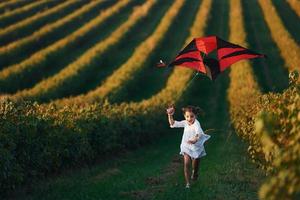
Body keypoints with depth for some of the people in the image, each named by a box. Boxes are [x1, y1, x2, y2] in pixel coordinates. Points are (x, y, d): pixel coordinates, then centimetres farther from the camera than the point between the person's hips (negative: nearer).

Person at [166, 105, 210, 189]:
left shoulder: (196, 123, -29)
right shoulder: (185, 123, -12)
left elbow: (198, 132, -49)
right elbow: (173, 124, -4)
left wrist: (195, 139, -69)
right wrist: (170, 116, -19)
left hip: (196, 148, -3)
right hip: (186, 147, 3)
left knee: (195, 165, 15)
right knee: (186, 164, -12)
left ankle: (194, 172, 53)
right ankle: (187, 183, -6)